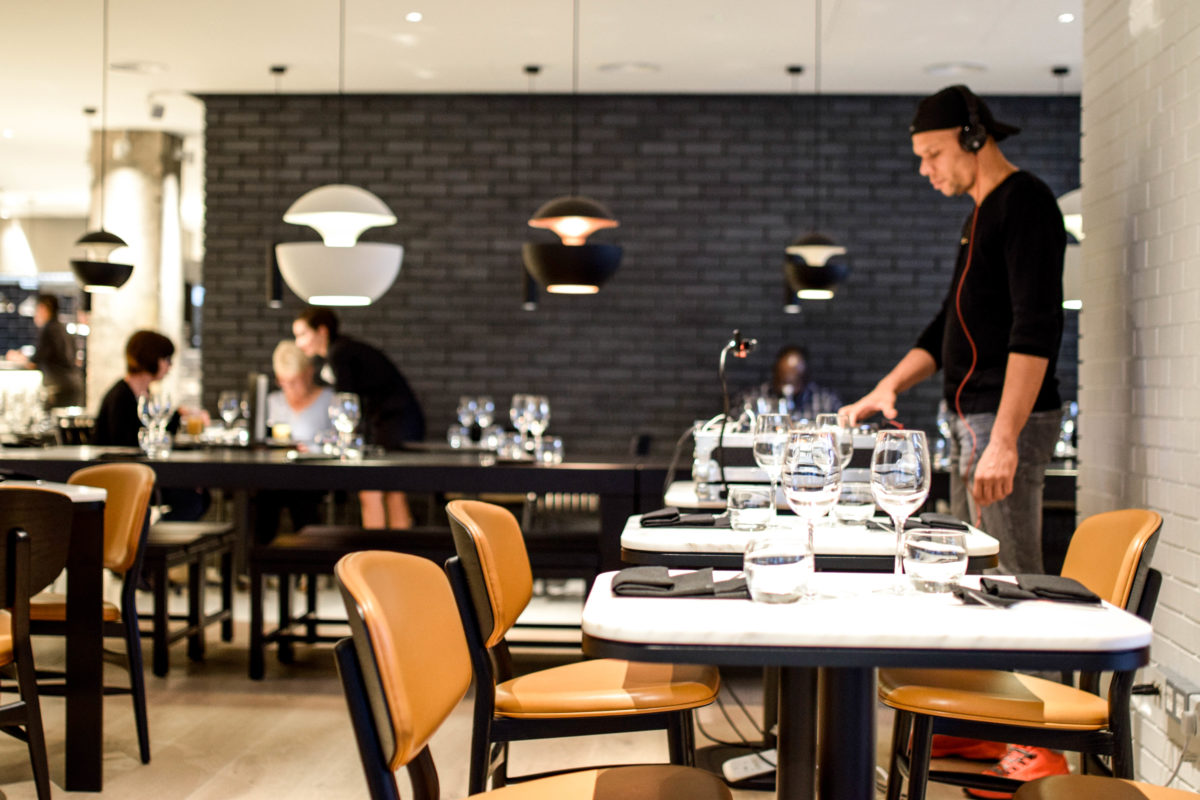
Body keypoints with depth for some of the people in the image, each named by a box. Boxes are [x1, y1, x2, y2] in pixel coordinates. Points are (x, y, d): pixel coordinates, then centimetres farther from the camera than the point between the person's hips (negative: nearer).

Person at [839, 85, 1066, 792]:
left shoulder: (1025, 204, -11)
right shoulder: (984, 212, 19)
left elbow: (1037, 329, -21)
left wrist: (1004, 439, -26)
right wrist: (888, 387, 15)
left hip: (1008, 422, -10)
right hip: (972, 418, 10)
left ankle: (1039, 746, -3)